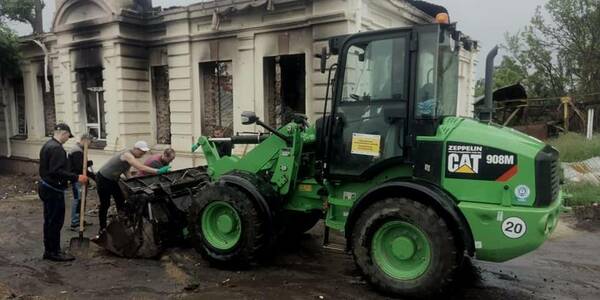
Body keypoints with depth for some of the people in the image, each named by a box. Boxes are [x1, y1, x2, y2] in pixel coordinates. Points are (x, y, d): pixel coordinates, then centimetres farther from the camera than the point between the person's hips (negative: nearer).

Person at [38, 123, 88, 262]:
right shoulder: (56, 148, -20)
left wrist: (67, 179, 26)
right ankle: (54, 252, 6)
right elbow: (57, 171, -28)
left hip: (46, 187, 11)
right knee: (55, 221, -2)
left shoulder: (48, 145, 14)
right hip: (53, 190, -11)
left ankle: (50, 250, 25)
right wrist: (76, 178, -27)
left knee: (50, 220, 17)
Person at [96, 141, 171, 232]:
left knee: (121, 202, 9)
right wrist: (158, 171, -46)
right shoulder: (127, 155, -30)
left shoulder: (131, 157, 0)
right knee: (105, 204, 1)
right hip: (103, 179, -9)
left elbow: (125, 171, 4)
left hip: (113, 180, 9)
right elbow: (141, 168, -43)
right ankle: (103, 228, 15)